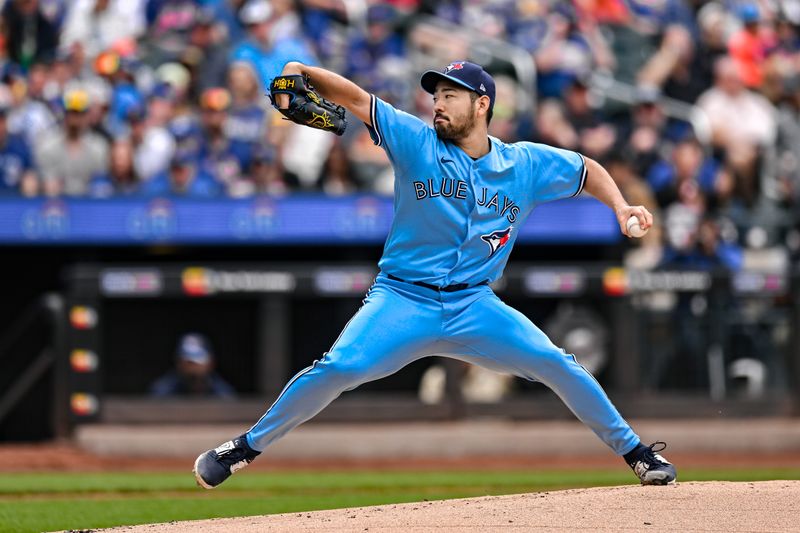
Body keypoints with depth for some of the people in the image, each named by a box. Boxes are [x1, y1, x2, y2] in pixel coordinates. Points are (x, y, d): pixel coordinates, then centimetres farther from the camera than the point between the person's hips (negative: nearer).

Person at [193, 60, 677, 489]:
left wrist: (620, 207, -1)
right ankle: (244, 449, -8)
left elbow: (586, 169, 17)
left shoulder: (525, 165, 3)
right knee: (337, 369, -22)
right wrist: (303, 73, -22)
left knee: (557, 365, -11)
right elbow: (356, 98, -7)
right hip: (404, 300, -2)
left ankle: (635, 452, 6)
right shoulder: (417, 143, -3)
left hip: (474, 307, 2)